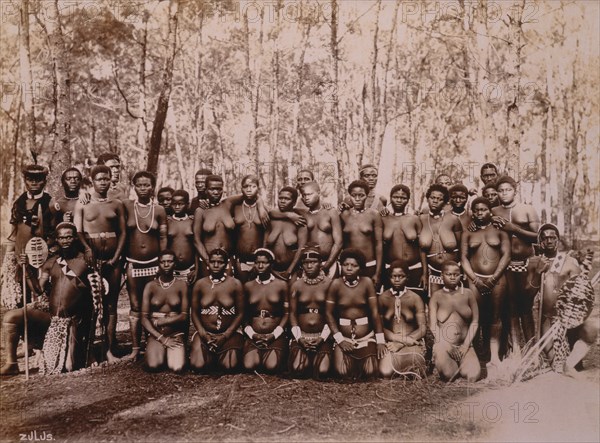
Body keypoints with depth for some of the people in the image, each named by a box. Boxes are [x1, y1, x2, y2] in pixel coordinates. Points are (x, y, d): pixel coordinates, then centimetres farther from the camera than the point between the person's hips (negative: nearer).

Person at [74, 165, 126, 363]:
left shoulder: (117, 204, 9)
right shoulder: (82, 204, 5)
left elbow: (123, 232, 6)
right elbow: (78, 231, -3)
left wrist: (116, 257, -4)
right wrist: (86, 248, -20)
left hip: (112, 259, 2)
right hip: (92, 258, -2)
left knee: (111, 304, 4)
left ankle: (110, 349, 6)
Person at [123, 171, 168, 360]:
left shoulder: (159, 210, 2)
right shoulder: (127, 206, 0)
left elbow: (163, 238, 5)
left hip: (153, 263, 0)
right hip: (133, 263, 0)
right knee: (135, 307, 6)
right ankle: (135, 348, 11)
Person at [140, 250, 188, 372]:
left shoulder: (181, 285, 1)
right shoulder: (150, 286, 1)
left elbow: (184, 316, -3)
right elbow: (144, 318, -2)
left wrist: (158, 322, -8)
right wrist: (161, 338, -11)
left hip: (176, 334, 0)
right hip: (156, 334, 0)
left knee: (177, 367, -25)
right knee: (153, 365, -26)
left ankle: (172, 353, 9)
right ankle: (153, 352, 8)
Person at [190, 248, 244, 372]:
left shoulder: (235, 284, -1)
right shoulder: (200, 284, 4)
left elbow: (240, 313, -1)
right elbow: (194, 312, 6)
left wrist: (226, 335, -11)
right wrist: (203, 333, -10)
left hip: (229, 333, -1)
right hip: (204, 333, 1)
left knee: (230, 366, -23)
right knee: (198, 365, -21)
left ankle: (219, 355, 14)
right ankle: (211, 355, 15)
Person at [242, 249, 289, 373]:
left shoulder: (281, 285, 4)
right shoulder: (248, 286, 9)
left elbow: (286, 313, 3)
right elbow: (244, 314, 9)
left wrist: (275, 334, -8)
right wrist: (251, 333, -6)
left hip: (275, 336, -1)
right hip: (253, 336, 1)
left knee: (271, 366, -24)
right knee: (249, 366, -23)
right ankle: (258, 354, 11)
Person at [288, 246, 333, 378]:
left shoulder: (328, 283, -2)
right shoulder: (296, 285, 4)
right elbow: (292, 314, 5)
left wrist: (323, 337, -11)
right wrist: (298, 337, -7)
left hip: (323, 335, -1)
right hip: (301, 335, 1)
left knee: (322, 371, -21)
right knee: (297, 369, -21)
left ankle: (316, 360, 14)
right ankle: (307, 359, 15)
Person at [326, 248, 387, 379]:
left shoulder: (367, 282, -7)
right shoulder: (336, 284, -9)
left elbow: (375, 312, -5)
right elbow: (329, 313, -5)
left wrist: (380, 340, -7)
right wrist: (339, 339, -11)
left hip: (366, 336, 1)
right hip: (343, 337, 0)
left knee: (370, 372, -13)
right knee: (343, 373, -16)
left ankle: (362, 362, 25)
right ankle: (351, 362, 21)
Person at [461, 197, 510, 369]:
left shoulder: (499, 231, 10)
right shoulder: (468, 233, 12)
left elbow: (506, 255, 1)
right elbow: (464, 257, 5)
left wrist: (494, 277, -8)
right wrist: (474, 278, -7)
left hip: (497, 279, 0)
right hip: (476, 279, 0)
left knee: (495, 318, 2)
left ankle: (494, 356, 4)